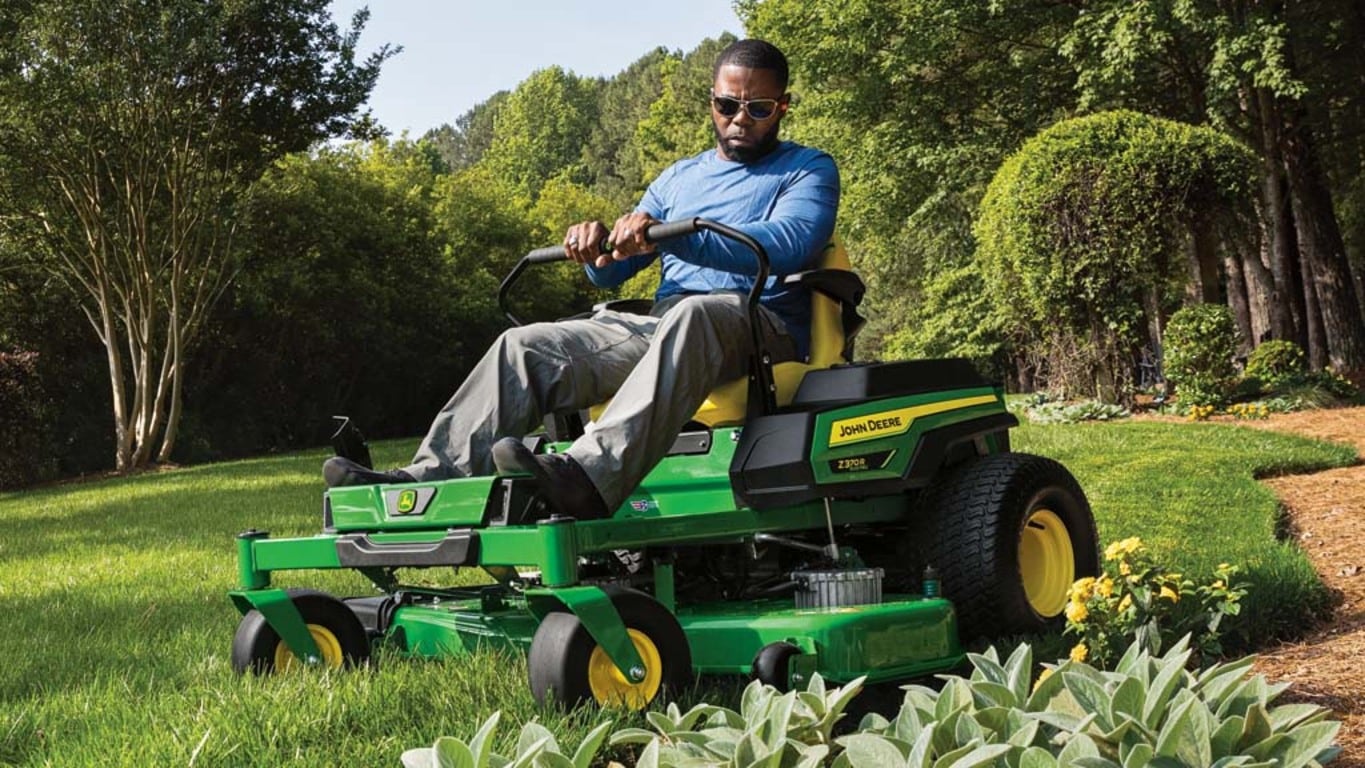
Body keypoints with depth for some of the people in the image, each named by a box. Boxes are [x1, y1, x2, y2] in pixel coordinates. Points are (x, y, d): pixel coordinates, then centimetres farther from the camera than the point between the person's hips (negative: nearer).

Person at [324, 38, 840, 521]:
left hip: (764, 328, -6)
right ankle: (434, 476, -30)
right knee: (527, 345, -15)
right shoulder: (680, 178, 27)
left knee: (693, 313, -41)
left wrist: (669, 236, -27)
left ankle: (591, 474, -60)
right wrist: (597, 246, -6)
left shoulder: (809, 170, 9)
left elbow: (788, 243, -15)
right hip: (661, 326, 6)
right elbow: (611, 271, 21)